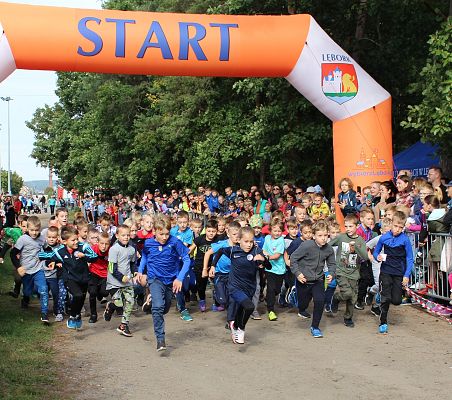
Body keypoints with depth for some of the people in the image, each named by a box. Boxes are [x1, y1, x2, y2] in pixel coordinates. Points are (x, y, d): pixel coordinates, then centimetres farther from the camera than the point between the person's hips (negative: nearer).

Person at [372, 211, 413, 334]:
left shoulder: (405, 239, -9)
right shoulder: (384, 238, -5)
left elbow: (409, 258, -4)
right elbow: (375, 252, 8)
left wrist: (407, 275, -9)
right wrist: (378, 257, -15)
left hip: (399, 273, 0)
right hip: (386, 272, 0)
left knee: (396, 301, 1)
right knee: (385, 298, -3)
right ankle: (383, 323, 12)